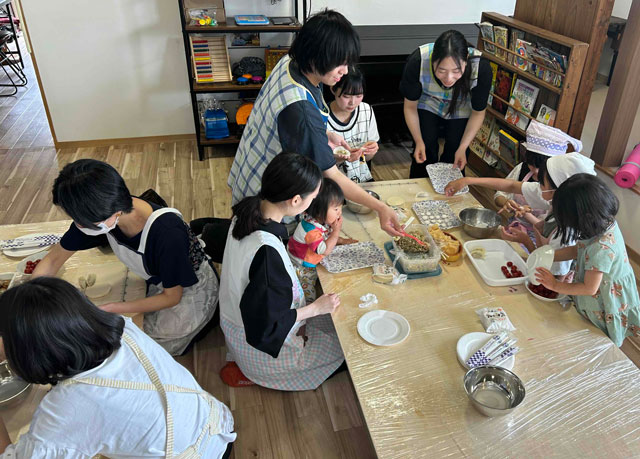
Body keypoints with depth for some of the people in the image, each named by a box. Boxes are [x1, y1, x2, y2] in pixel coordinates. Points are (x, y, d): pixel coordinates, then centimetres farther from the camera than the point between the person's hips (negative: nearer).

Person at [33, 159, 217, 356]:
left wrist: (110, 309, -23)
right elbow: (54, 258, -5)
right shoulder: (100, 215, -22)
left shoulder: (167, 233, -40)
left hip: (190, 289, -5)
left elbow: (172, 297, -22)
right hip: (156, 281, 6)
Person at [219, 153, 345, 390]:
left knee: (329, 320, 23)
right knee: (343, 344, 10)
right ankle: (250, 373, 16)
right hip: (261, 343, -8)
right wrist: (316, 307, -17)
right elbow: (265, 325, -31)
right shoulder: (267, 251, -40)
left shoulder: (248, 209, -16)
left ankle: (248, 366, 22)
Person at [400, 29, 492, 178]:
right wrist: (419, 142, -21)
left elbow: (478, 112, -16)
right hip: (427, 106, 0)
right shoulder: (417, 61, -36)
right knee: (423, 155, -9)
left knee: (454, 160, -5)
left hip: (461, 111, 1)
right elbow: (410, 106, -17)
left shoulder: (481, 68, -35)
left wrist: (462, 148, -21)